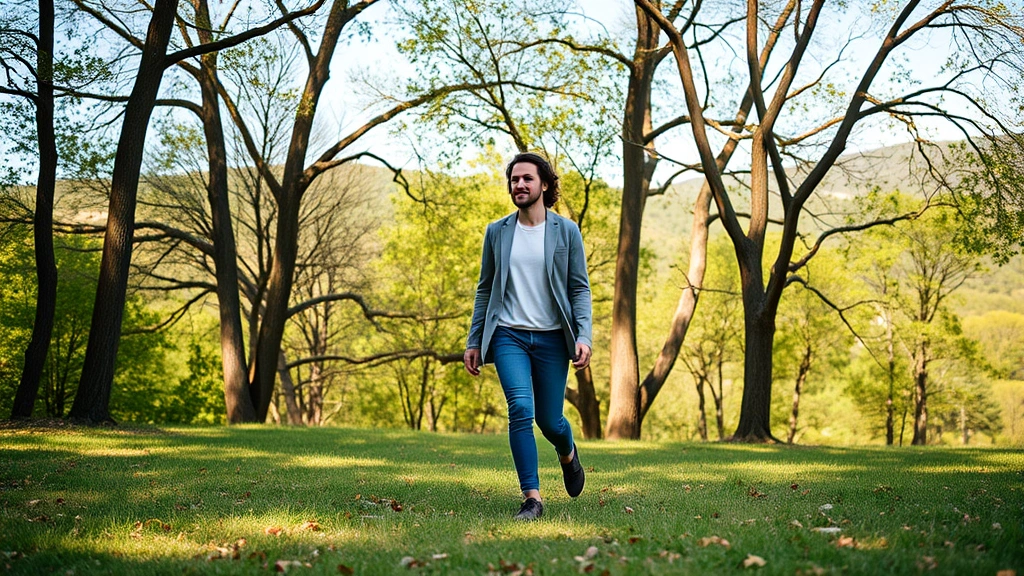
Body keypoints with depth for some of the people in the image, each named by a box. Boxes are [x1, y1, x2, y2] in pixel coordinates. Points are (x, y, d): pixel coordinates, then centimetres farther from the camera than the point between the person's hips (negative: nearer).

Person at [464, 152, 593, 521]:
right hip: (508, 336, 1)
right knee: (521, 410, -17)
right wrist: (474, 342, 7)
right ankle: (531, 497, -11)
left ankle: (567, 453, 41)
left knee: (549, 421, 5)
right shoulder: (496, 232, 7)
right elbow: (485, 290, 12)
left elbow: (580, 288, 1)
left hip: (551, 338, 0)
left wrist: (584, 336, -12)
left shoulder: (566, 231, 2)